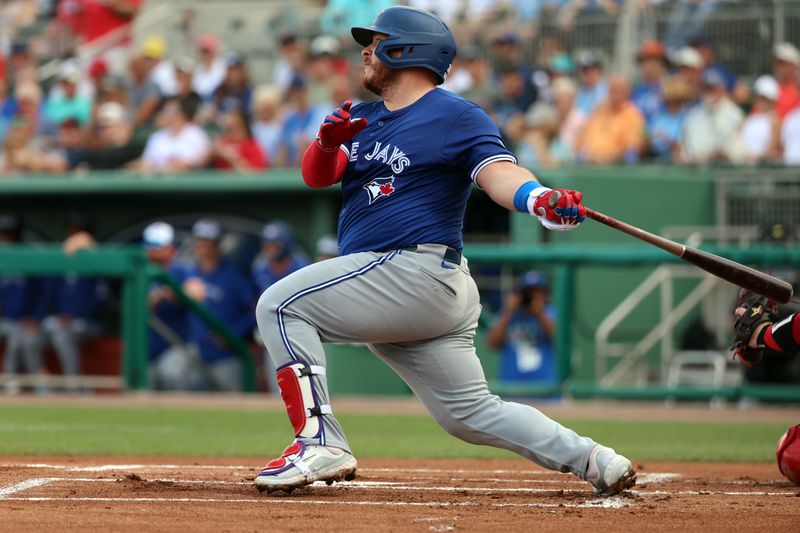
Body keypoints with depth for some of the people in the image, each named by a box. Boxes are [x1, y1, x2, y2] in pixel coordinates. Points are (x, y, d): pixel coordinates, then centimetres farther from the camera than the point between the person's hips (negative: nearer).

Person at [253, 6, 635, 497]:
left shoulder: (456, 116, -4)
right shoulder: (364, 120, 21)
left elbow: (497, 171, -18)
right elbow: (316, 177, 11)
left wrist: (540, 199, -39)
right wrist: (328, 143, -12)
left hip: (417, 269, -9)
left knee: (281, 305, -16)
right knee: (472, 413, 10)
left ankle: (321, 443, -23)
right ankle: (593, 461, 9)